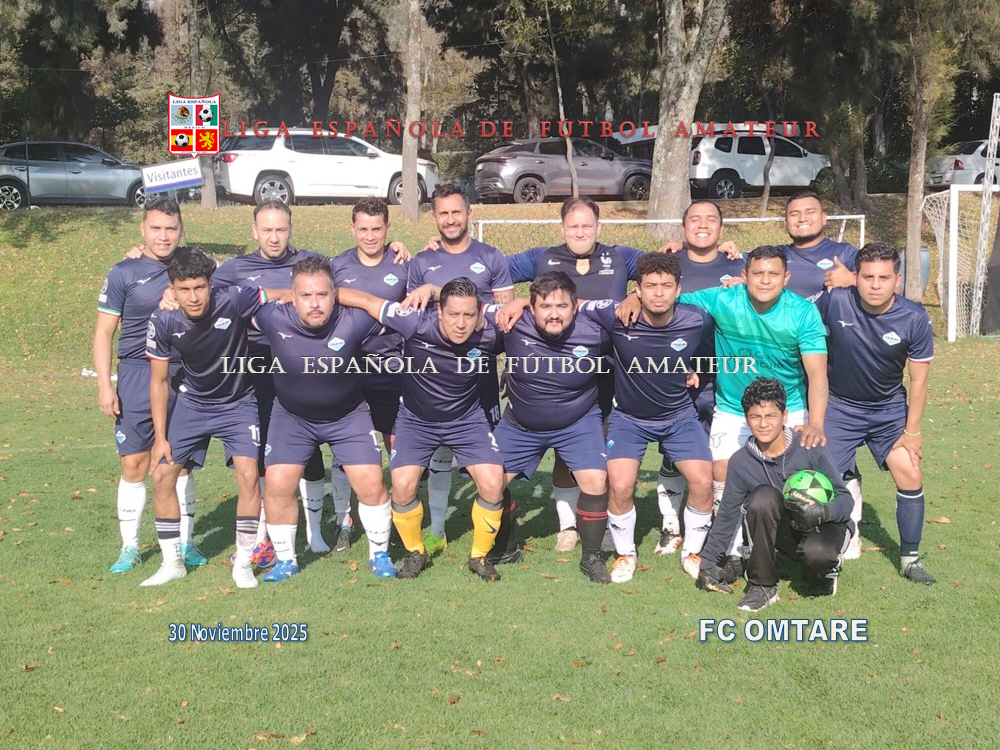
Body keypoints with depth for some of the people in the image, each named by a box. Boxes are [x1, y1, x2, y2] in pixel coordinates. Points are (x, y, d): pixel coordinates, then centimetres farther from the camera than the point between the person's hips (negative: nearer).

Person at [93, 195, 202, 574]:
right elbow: (104, 331, -1)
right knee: (134, 464, 1)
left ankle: (185, 542, 19)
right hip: (138, 375, -1)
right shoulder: (124, 273, -3)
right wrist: (105, 385, -7)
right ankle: (129, 547, 14)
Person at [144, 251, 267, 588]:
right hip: (192, 404, 3)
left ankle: (243, 564, 0)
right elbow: (159, 380, -6)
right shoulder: (163, 321, -19)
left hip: (238, 404, -2)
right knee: (162, 475, -2)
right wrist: (160, 438, -6)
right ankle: (172, 563, 17)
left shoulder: (234, 301, -28)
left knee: (248, 475, -18)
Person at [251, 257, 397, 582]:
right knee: (277, 486, -6)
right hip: (291, 415, 1)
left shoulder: (354, 321, -29)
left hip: (348, 416, -1)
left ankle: (379, 554, 20)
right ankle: (285, 560, 17)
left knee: (371, 483, -5)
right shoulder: (275, 319, -26)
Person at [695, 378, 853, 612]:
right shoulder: (741, 461, -7)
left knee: (817, 552, -39)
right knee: (763, 496, -29)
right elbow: (727, 514, 3)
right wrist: (708, 563, 3)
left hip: (824, 527, -2)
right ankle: (762, 586, -16)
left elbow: (845, 499, -13)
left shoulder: (811, 449, -16)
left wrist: (822, 511, -36)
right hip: (787, 533, 3)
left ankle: (826, 570, 3)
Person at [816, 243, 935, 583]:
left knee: (910, 476, -6)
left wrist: (912, 431, -7)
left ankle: (910, 558, 10)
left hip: (890, 409, 1)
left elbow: (918, 380, -8)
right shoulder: (835, 302, -23)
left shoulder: (915, 319, -18)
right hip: (839, 407, 0)